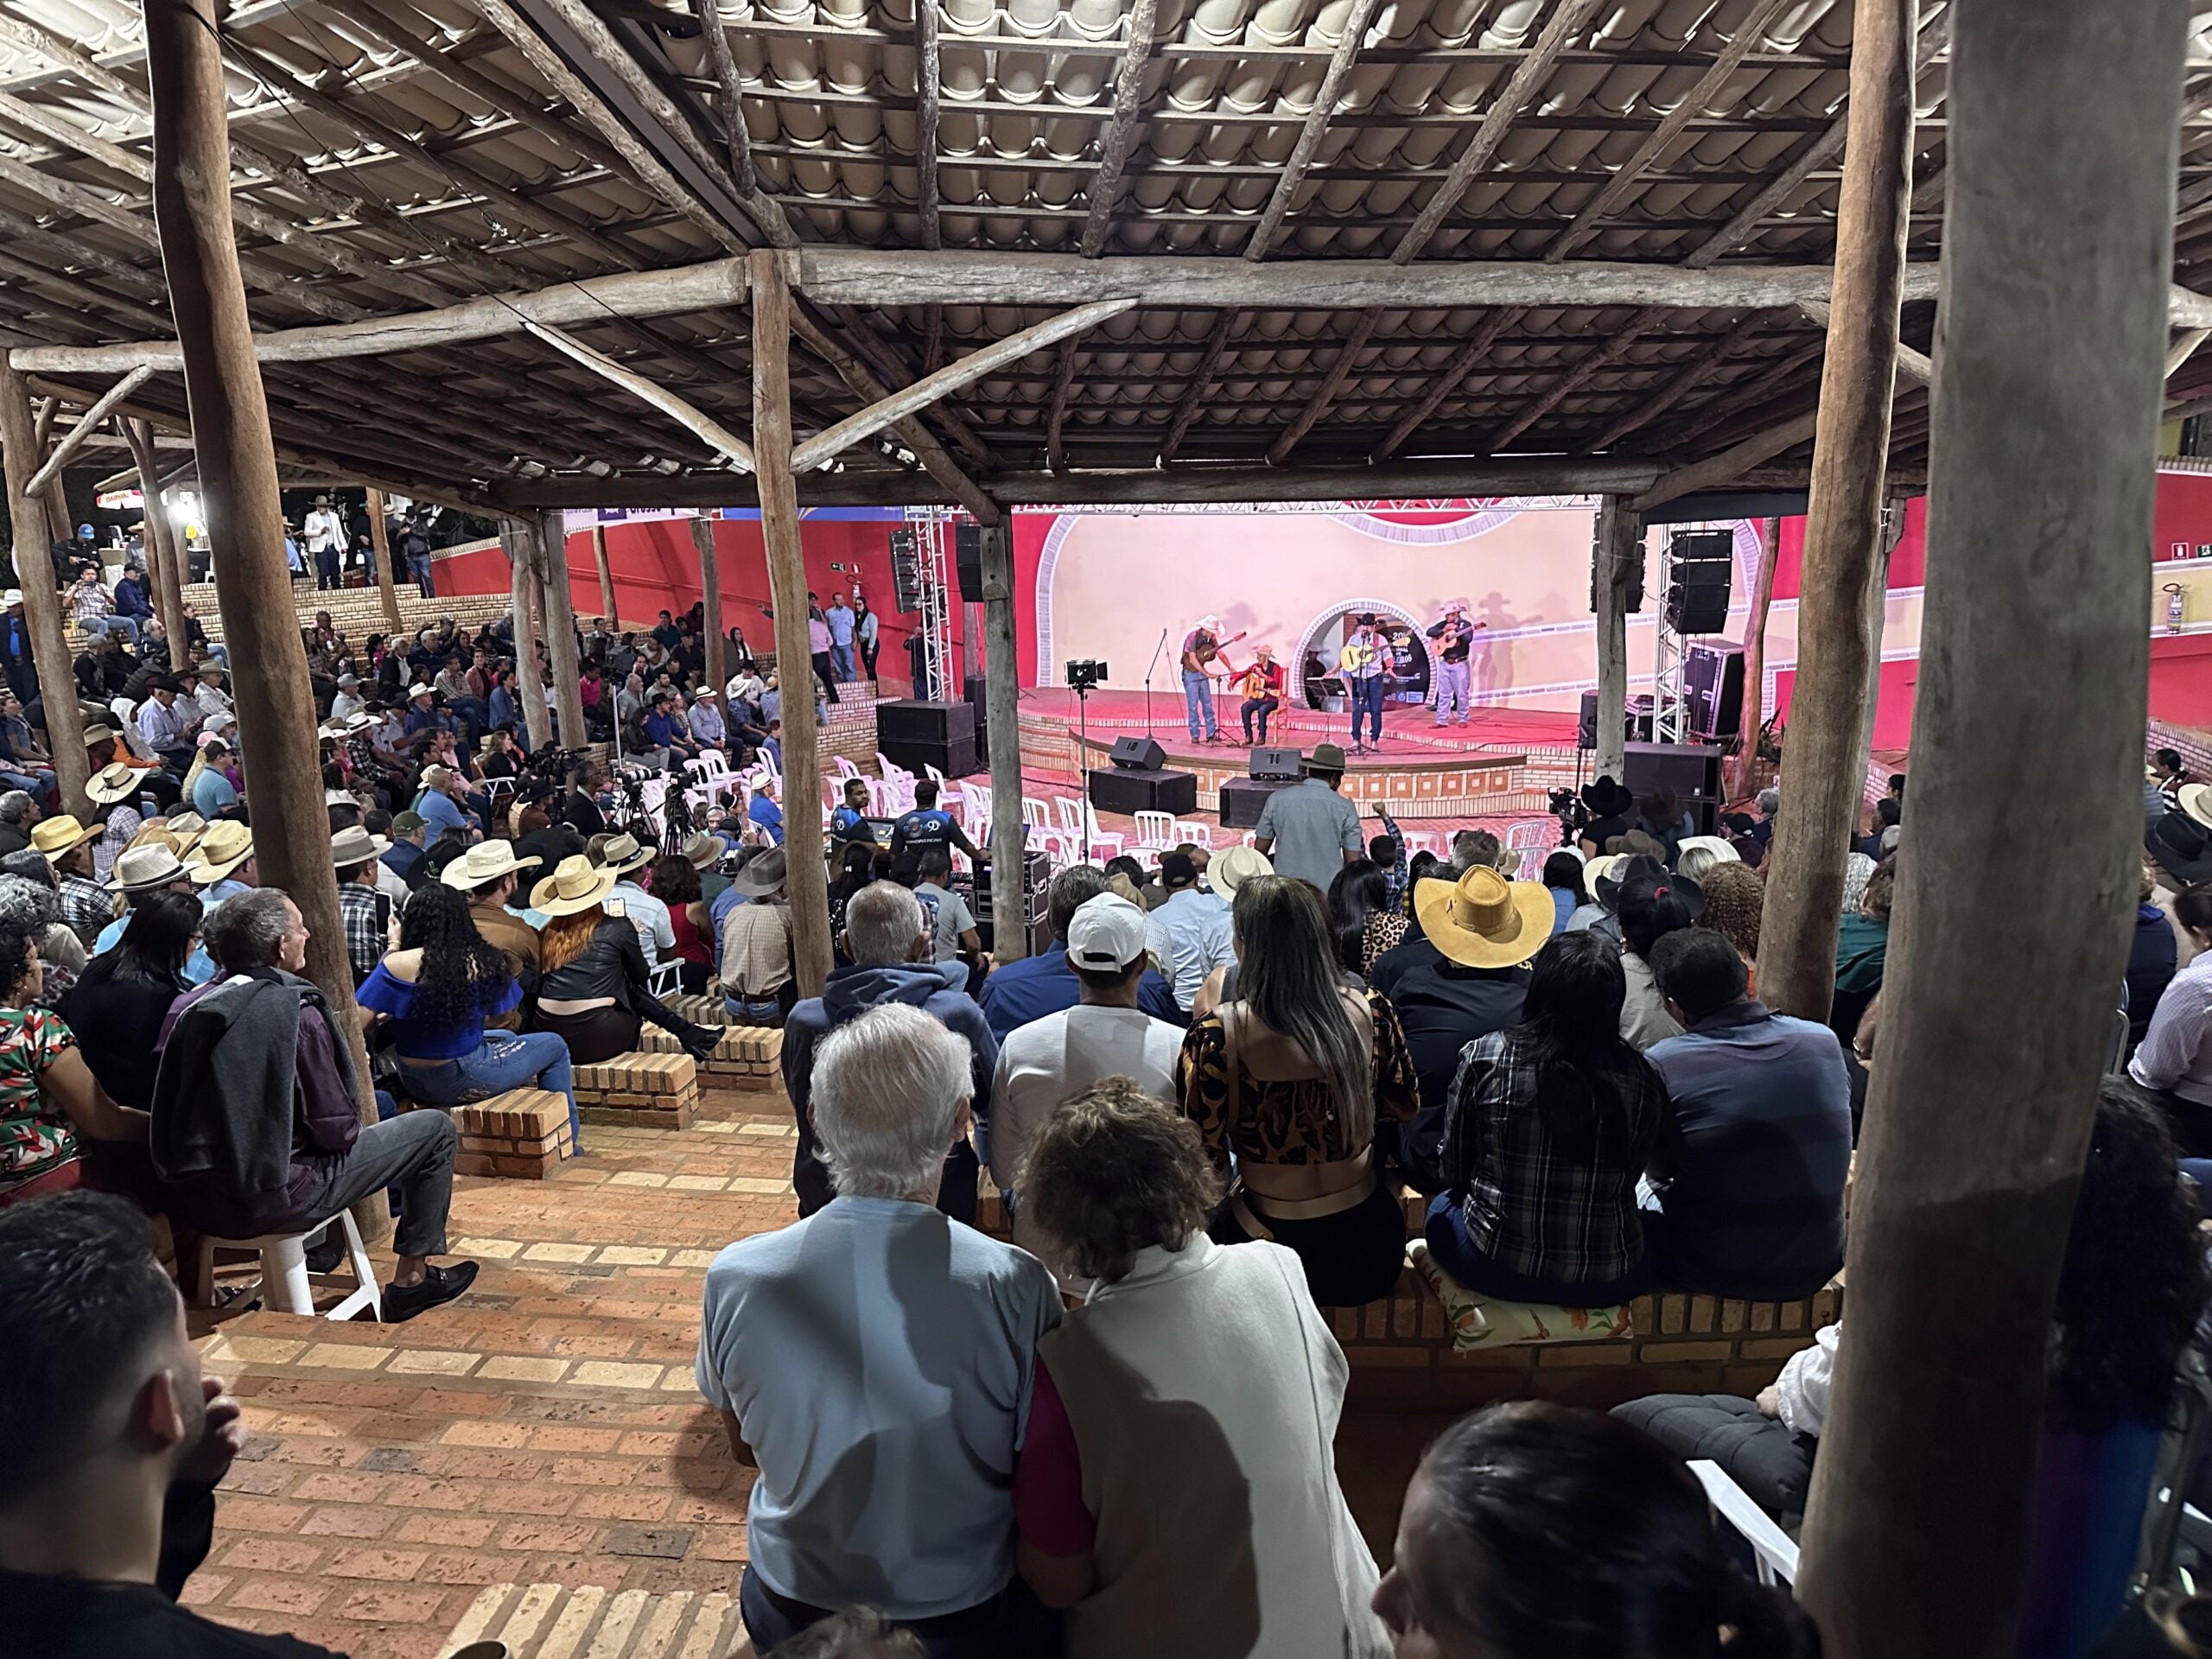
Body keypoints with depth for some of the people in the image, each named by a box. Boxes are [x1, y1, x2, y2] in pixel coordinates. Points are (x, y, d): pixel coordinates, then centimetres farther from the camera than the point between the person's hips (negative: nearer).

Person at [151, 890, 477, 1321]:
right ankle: (411, 1279, 14)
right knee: (436, 1130, 3)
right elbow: (336, 1130, -15)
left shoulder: (186, 1007, 0)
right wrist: (348, 1128, 7)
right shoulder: (295, 1012, -20)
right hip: (270, 1202, -8)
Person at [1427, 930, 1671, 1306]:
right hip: (1607, 1282, 2)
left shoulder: (1483, 1058, -14)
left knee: (1442, 1210, 30)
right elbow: (1631, 1176, 4)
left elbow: (1454, 1172, -1)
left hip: (1497, 1270, -2)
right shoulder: (1641, 1079, -12)